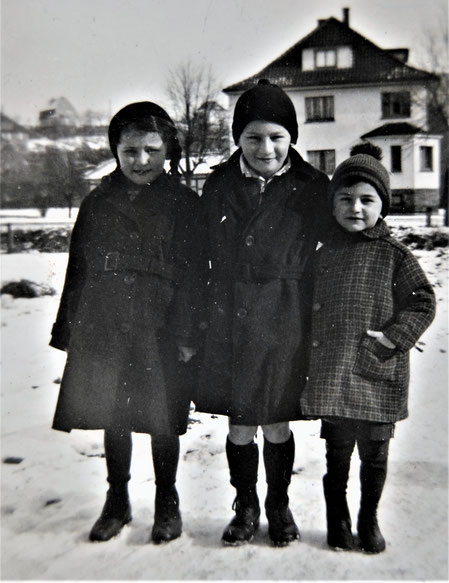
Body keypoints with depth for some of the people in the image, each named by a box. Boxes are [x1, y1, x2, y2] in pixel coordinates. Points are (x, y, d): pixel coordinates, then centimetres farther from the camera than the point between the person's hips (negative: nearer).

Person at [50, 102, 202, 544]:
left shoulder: (185, 205, 1)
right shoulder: (96, 204, 10)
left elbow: (193, 274, -3)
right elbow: (77, 271, 12)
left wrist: (187, 333, -10)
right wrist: (67, 331, 9)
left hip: (161, 331, -3)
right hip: (102, 330, 3)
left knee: (162, 422, 6)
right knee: (112, 419, 12)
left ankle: (167, 503, 28)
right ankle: (117, 502, 32)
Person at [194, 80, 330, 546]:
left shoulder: (313, 188, -3)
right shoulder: (218, 186, 2)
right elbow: (204, 259, 6)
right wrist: (197, 324, 4)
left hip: (284, 324, -1)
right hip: (229, 321, 2)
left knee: (277, 424, 11)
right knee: (239, 425, 11)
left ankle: (279, 505, 35)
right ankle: (245, 507, 33)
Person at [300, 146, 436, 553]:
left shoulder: (395, 255, -2)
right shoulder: (323, 253, 4)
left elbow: (422, 304, -2)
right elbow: (306, 309, 12)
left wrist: (390, 339, -12)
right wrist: (312, 353, 3)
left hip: (378, 377, -1)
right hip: (331, 377, 1)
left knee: (375, 455, 12)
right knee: (337, 454, 11)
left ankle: (369, 521, 34)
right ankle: (338, 522, 31)